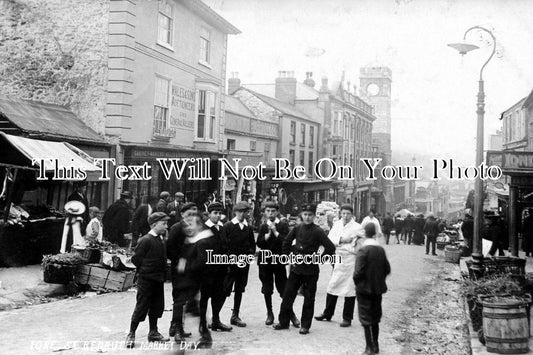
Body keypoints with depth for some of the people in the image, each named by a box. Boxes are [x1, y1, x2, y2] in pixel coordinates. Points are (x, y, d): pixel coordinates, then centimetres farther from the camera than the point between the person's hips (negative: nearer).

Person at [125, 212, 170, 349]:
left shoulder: (161, 240, 6)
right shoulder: (145, 240, -17)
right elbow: (135, 259, -14)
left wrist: (162, 271, 6)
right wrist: (145, 270, -4)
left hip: (158, 279, 8)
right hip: (146, 280, -7)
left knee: (157, 306, 14)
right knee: (141, 307, -1)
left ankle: (153, 332, 26)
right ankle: (131, 334, 11)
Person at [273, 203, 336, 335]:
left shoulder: (317, 231, -10)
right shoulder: (297, 229, 3)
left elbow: (331, 248, -13)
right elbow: (286, 244, 15)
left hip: (311, 270, -4)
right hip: (296, 268, 4)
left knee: (309, 298, 5)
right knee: (288, 294, 7)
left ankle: (305, 326, 16)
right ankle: (283, 322, 19)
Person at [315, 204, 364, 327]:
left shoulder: (357, 227, -5)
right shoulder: (337, 224, 8)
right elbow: (329, 239, -1)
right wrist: (341, 239, -16)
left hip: (350, 261, -4)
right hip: (337, 260, 5)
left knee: (350, 289, 2)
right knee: (332, 287, 12)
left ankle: (347, 318, 12)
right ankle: (327, 314, 27)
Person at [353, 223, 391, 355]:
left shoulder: (363, 250, -17)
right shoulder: (381, 249, 1)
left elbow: (358, 271, -20)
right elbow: (387, 269, 4)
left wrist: (356, 281, -3)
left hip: (365, 288, -5)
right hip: (378, 289, 6)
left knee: (366, 319, 4)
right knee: (375, 317, 18)